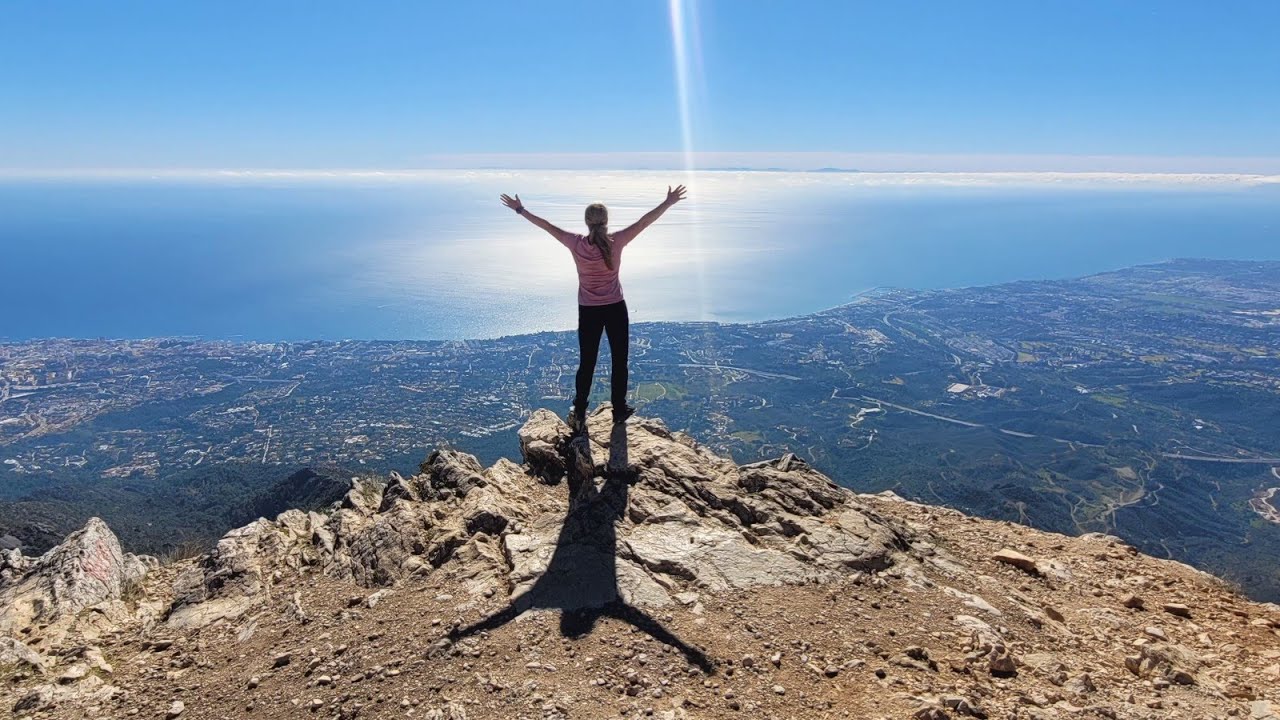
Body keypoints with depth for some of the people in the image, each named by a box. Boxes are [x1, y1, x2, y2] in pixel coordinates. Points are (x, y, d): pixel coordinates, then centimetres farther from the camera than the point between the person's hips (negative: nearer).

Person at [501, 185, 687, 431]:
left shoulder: (576, 244, -11)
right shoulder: (616, 242, -14)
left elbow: (547, 226, -1)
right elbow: (644, 221, -11)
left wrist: (520, 209, 9)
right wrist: (669, 202, -5)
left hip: (588, 311, 2)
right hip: (615, 309, -1)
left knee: (586, 363, 11)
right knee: (619, 361, 12)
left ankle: (578, 414, 13)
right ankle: (619, 411, 22)